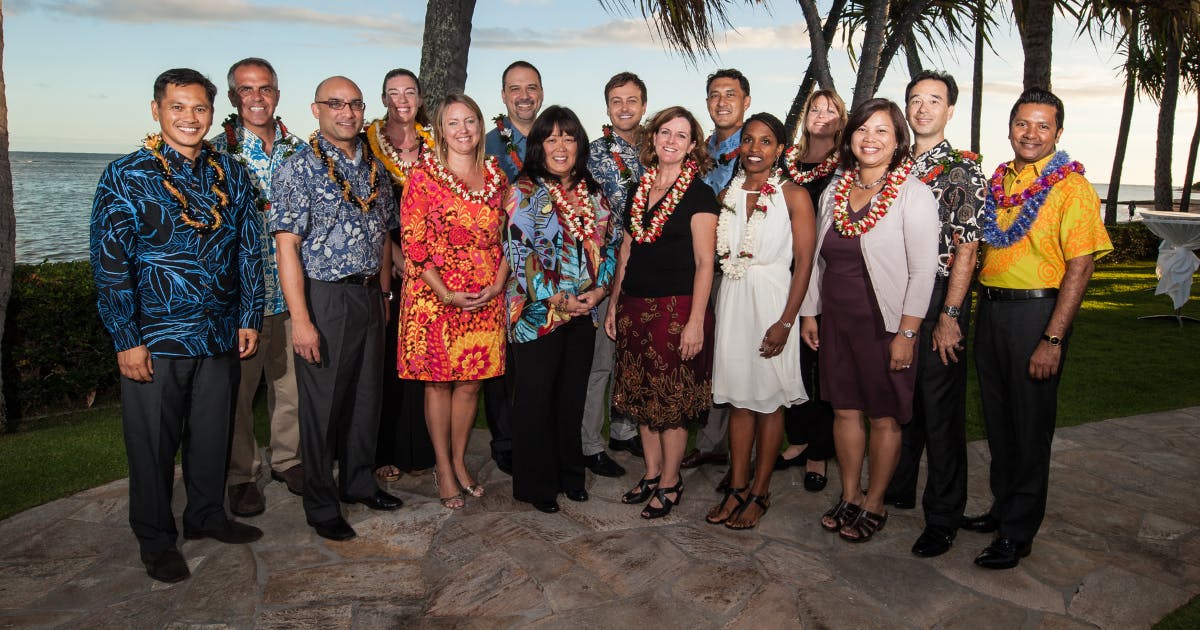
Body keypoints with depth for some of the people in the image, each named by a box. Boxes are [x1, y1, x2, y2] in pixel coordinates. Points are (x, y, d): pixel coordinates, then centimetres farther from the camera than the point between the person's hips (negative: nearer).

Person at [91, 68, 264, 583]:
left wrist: (249, 318, 6)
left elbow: (248, 250, 10)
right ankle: (156, 540, 25)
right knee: (153, 443, 7)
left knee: (213, 433, 16)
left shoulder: (231, 175, 7)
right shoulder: (126, 177, -5)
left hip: (220, 334, 4)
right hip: (155, 337, -3)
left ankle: (207, 515, 36)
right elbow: (109, 263, -8)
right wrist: (127, 340, -11)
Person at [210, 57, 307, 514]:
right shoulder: (217, 150, -2)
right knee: (239, 384, 4)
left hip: (292, 286, 3)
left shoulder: (297, 148, 9)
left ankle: (288, 460, 30)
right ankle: (241, 476, 20)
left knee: (291, 380, 12)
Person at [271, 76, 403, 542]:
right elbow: (287, 246, -14)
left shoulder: (374, 168, 10)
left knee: (367, 395, 15)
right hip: (324, 298, -6)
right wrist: (301, 319, -19)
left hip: (368, 296, 6)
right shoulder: (298, 169, -8)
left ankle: (359, 481, 34)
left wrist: (383, 295, 12)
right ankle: (321, 506, 19)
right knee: (322, 403, 4)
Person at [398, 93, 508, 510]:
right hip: (435, 296, -3)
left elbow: (506, 238, 11)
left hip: (486, 299, 4)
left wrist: (498, 284, -3)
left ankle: (459, 462, 26)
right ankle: (443, 469, 19)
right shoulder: (424, 177, -4)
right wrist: (446, 294, -14)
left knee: (471, 381, 9)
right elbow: (413, 243, -8)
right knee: (438, 381, 5)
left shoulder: (495, 176, 8)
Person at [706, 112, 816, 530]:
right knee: (739, 397, 10)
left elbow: (803, 263, -9)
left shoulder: (794, 196, -5)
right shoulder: (728, 194, 10)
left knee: (768, 400, 4)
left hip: (771, 300, -4)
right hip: (732, 298, 4)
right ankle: (737, 488, 19)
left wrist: (785, 322, -15)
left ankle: (760, 492, 16)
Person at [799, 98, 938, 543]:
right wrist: (808, 312, 11)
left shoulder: (913, 194, -9)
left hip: (884, 323, -5)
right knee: (845, 410, 12)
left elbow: (923, 270, -11)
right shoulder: (834, 191, 8)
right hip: (837, 320, 5)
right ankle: (849, 496, 28)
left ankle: (874, 504, 22)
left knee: (884, 417, 5)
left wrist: (907, 333, -15)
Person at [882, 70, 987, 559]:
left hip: (938, 298, -5)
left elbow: (966, 249, -10)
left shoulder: (963, 169, -4)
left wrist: (950, 315, -15)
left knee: (941, 408, 0)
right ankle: (897, 489, 32)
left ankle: (943, 517, 12)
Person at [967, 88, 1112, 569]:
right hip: (990, 308, 6)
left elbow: (1080, 266, -14)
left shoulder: (1072, 188, -8)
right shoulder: (997, 183, 10)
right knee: (998, 419, 15)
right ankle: (1003, 507, 32)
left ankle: (1018, 533, 14)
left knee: (1030, 424, 3)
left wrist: (1053, 339, -20)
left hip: (1036, 313, -6)